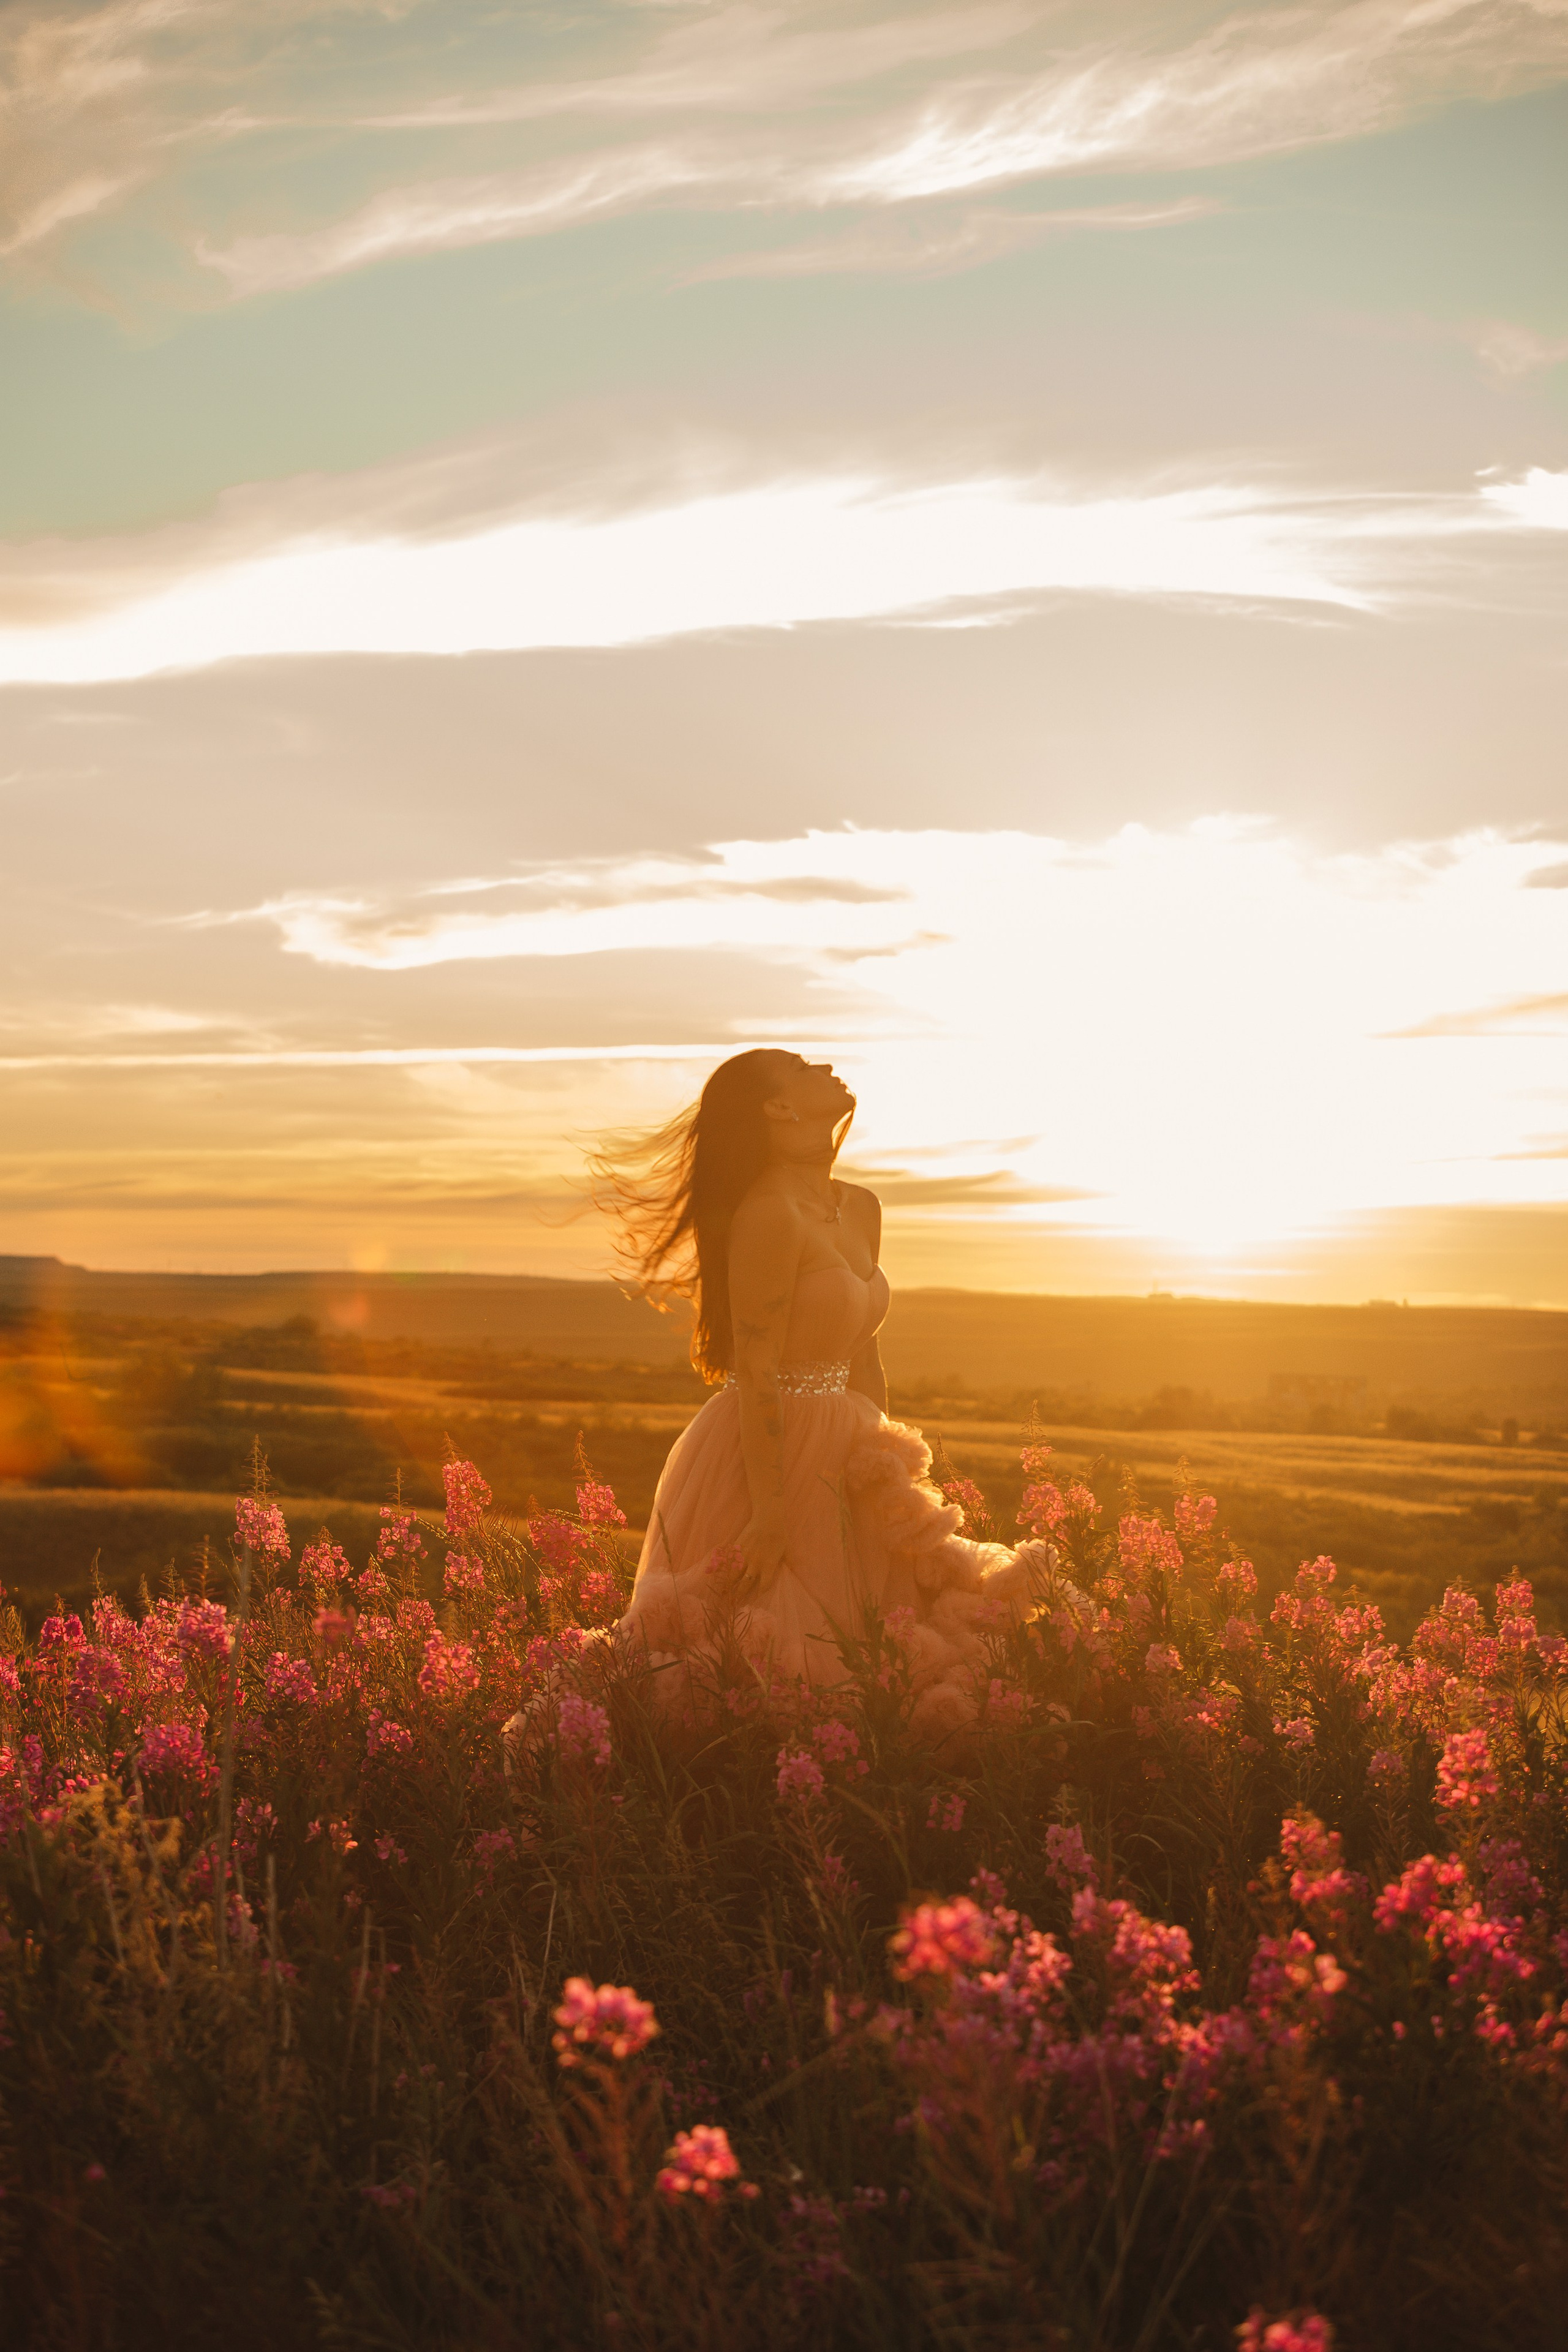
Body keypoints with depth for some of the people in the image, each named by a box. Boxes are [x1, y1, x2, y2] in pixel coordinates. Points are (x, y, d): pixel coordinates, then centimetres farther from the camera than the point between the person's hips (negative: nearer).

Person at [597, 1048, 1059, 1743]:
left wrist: (885, 1468, 15)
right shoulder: (767, 1216, -20)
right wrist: (770, 1511, -21)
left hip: (843, 1455, 9)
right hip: (768, 1454, -9)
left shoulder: (862, 1209, 8)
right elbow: (756, 1374, -21)